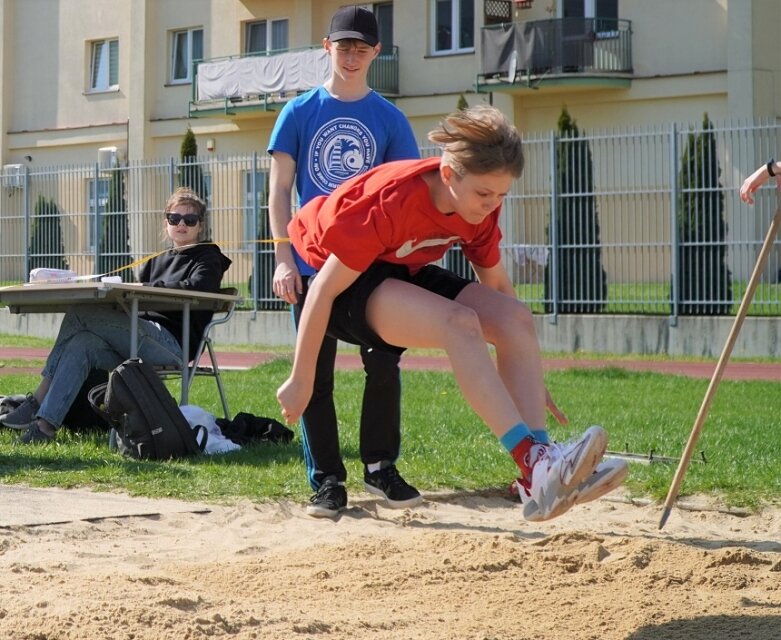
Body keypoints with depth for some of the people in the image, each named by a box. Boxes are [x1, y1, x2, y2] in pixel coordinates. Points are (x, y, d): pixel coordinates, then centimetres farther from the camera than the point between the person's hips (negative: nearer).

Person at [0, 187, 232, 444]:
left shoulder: (208, 258, 10)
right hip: (144, 341, 6)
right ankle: (45, 424, -34)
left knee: (79, 314, -20)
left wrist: (146, 288, -15)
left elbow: (196, 288, -12)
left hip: (173, 343, -6)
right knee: (81, 344, -26)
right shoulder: (157, 261, 31)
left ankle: (38, 401, -18)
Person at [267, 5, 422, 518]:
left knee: (384, 365, -3)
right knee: (316, 376, 2)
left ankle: (380, 467, 12)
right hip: (313, 264, 0)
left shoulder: (389, 119, 5)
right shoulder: (300, 113, 3)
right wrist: (284, 258, -6)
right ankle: (327, 481, 9)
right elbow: (279, 190, 2)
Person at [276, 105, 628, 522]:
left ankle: (538, 484, -22)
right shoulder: (392, 199, -32)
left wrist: (527, 374, 7)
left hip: (406, 274, 7)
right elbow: (324, 288, -26)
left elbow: (496, 285, 4)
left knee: (517, 319, -16)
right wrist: (301, 382, -21)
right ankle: (535, 464, -38)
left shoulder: (480, 207, -11)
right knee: (459, 323, -34)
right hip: (347, 283, -7)